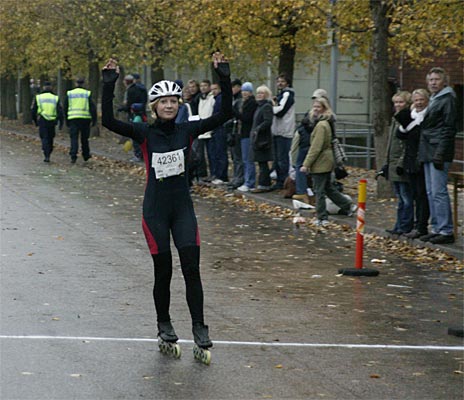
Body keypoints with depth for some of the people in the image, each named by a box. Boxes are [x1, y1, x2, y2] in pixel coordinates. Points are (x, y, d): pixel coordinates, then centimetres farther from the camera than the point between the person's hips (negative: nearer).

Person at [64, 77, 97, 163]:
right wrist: (94, 119, 3)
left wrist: (66, 120, 19)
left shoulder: (69, 94, 7)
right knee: (84, 138, 12)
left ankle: (73, 156, -14)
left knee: (74, 138, -1)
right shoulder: (87, 94, 0)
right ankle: (86, 155, 23)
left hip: (73, 118, 1)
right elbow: (92, 107, -3)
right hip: (85, 119, 0)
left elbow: (65, 108, 12)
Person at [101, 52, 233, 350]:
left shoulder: (187, 130, 0)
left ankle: (199, 327, 1)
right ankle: (164, 324, 24)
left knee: (192, 269, -6)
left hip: (183, 208, 2)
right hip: (155, 210, -1)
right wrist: (109, 84, -24)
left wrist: (224, 77, -14)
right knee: (163, 271, 5)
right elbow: (109, 121, -19)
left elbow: (225, 114, -7)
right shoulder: (145, 133, -5)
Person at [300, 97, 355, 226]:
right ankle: (348, 206, 26)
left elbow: (316, 147, -22)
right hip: (327, 161, 10)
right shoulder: (325, 123, 13)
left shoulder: (321, 125, -18)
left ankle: (322, 218, 3)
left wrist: (306, 164, -20)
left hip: (321, 162, -10)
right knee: (328, 188, 20)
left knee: (319, 191, -2)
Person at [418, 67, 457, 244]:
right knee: (431, 193, 12)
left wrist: (440, 154, -21)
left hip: (439, 153, -10)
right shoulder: (433, 100, 20)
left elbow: (448, 129, -16)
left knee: (439, 192, -11)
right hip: (429, 153, 10)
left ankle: (446, 231, -8)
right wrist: (423, 153, 16)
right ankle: (437, 229, 18)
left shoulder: (448, 100, -9)